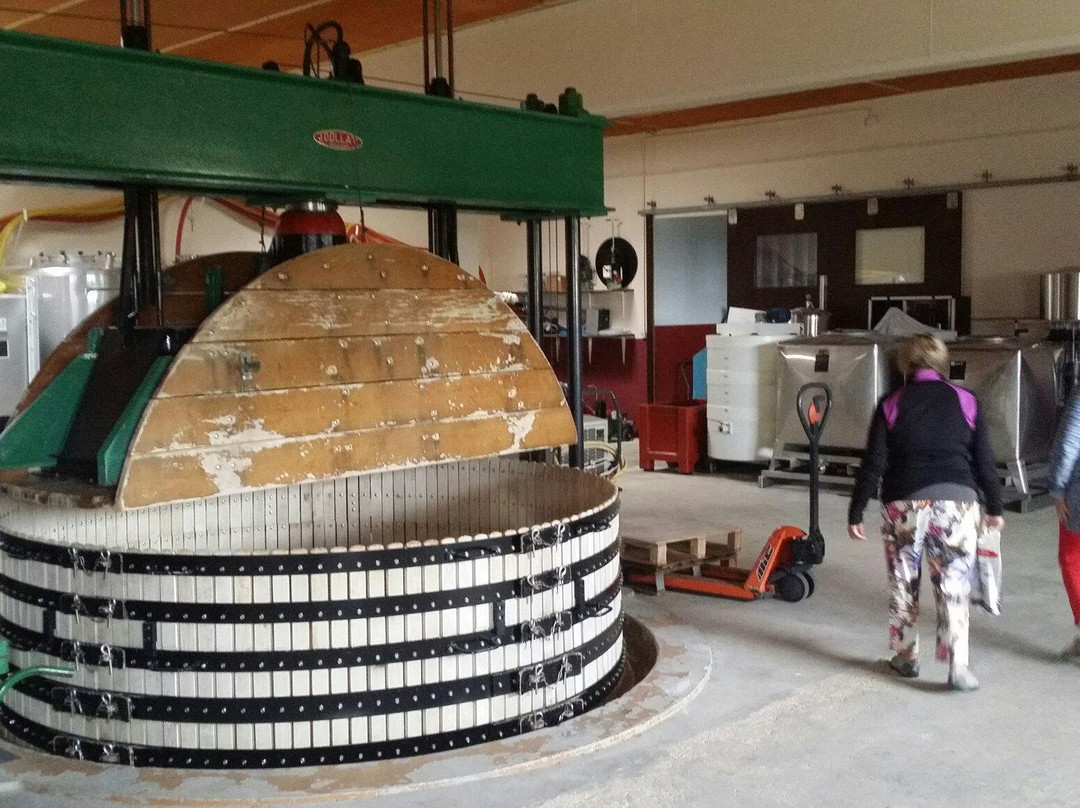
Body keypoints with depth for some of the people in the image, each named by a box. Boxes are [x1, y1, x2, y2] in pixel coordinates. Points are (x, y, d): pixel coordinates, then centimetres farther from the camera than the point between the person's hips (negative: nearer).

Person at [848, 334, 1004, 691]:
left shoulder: (891, 405, 1)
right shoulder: (966, 401, 3)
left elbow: (873, 465, -1)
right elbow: (984, 461, 4)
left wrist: (855, 514, 4)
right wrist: (994, 508, 15)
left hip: (904, 504, 0)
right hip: (957, 502, 0)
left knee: (903, 585, 14)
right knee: (954, 587, 4)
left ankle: (906, 656, 23)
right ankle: (958, 666, -4)